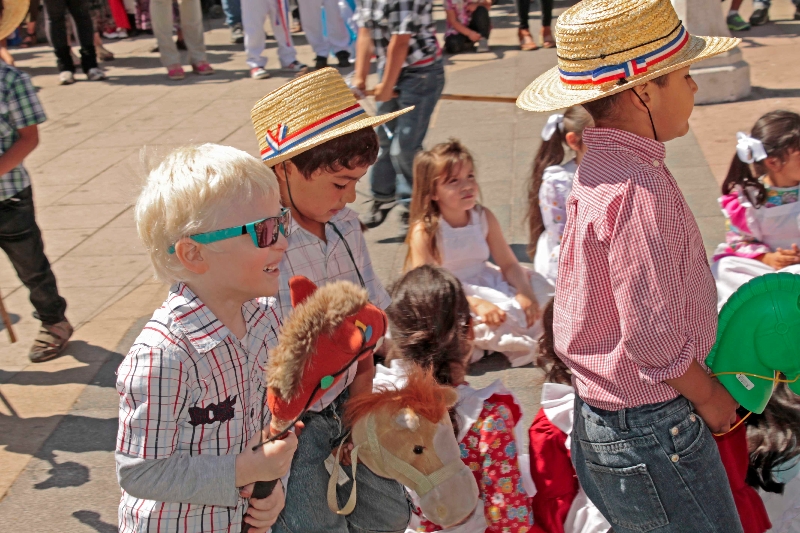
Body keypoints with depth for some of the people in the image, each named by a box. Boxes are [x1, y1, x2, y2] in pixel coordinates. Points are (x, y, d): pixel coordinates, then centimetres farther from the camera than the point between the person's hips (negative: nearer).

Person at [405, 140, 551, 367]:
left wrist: (525, 293, -22)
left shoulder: (484, 218, -2)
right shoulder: (424, 231, -17)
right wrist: (476, 304, -34)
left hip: (485, 286, 6)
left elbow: (509, 264, -1)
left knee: (537, 287, -7)